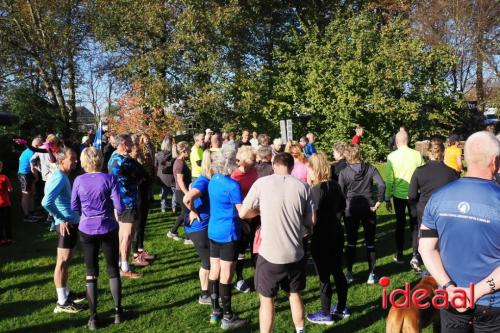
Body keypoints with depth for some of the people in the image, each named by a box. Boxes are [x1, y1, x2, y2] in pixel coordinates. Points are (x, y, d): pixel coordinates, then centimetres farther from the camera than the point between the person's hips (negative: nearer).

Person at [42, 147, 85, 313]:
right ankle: (62, 302, 7)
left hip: (72, 223, 10)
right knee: (62, 262, -2)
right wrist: (61, 218, -20)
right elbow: (46, 202, -30)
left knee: (66, 261, 18)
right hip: (67, 224, -10)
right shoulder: (59, 178, -19)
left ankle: (66, 294, 31)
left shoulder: (62, 176, 11)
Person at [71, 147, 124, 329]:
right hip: (108, 229, -1)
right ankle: (118, 311, 20)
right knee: (113, 270, 14)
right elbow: (119, 207, -13)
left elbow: (74, 208, 1)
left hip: (87, 230, 1)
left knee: (91, 273, 10)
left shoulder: (79, 180, -5)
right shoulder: (109, 179, -11)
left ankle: (93, 317, 14)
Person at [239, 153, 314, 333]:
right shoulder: (303, 186, -2)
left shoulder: (262, 183, -8)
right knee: (295, 294, 23)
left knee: (267, 299, 12)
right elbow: (311, 220, 3)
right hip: (295, 253, 3)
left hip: (269, 254, -3)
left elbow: (243, 213, -2)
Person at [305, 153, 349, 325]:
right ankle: (341, 308, 32)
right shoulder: (334, 184, 4)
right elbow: (342, 205, 18)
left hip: (322, 237, -8)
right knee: (337, 271, 19)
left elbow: (313, 216, -20)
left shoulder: (317, 189, -20)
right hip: (336, 232, 8)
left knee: (324, 276, 4)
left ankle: (325, 315, 16)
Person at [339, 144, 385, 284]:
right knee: (370, 242, 9)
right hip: (368, 209, 1)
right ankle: (371, 274, 12)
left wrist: (344, 207, 4)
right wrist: (378, 202, -7)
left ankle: (349, 273, 18)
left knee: (351, 242, 11)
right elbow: (382, 185, -15)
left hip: (351, 210, 0)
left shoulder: (344, 172, -7)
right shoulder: (370, 168, -4)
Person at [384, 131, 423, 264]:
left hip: (398, 194, 0)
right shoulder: (417, 155, -8)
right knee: (415, 223, 14)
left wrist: (387, 199, 0)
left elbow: (389, 179, -8)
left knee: (400, 223, 12)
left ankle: (399, 255, 17)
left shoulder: (392, 156, -9)